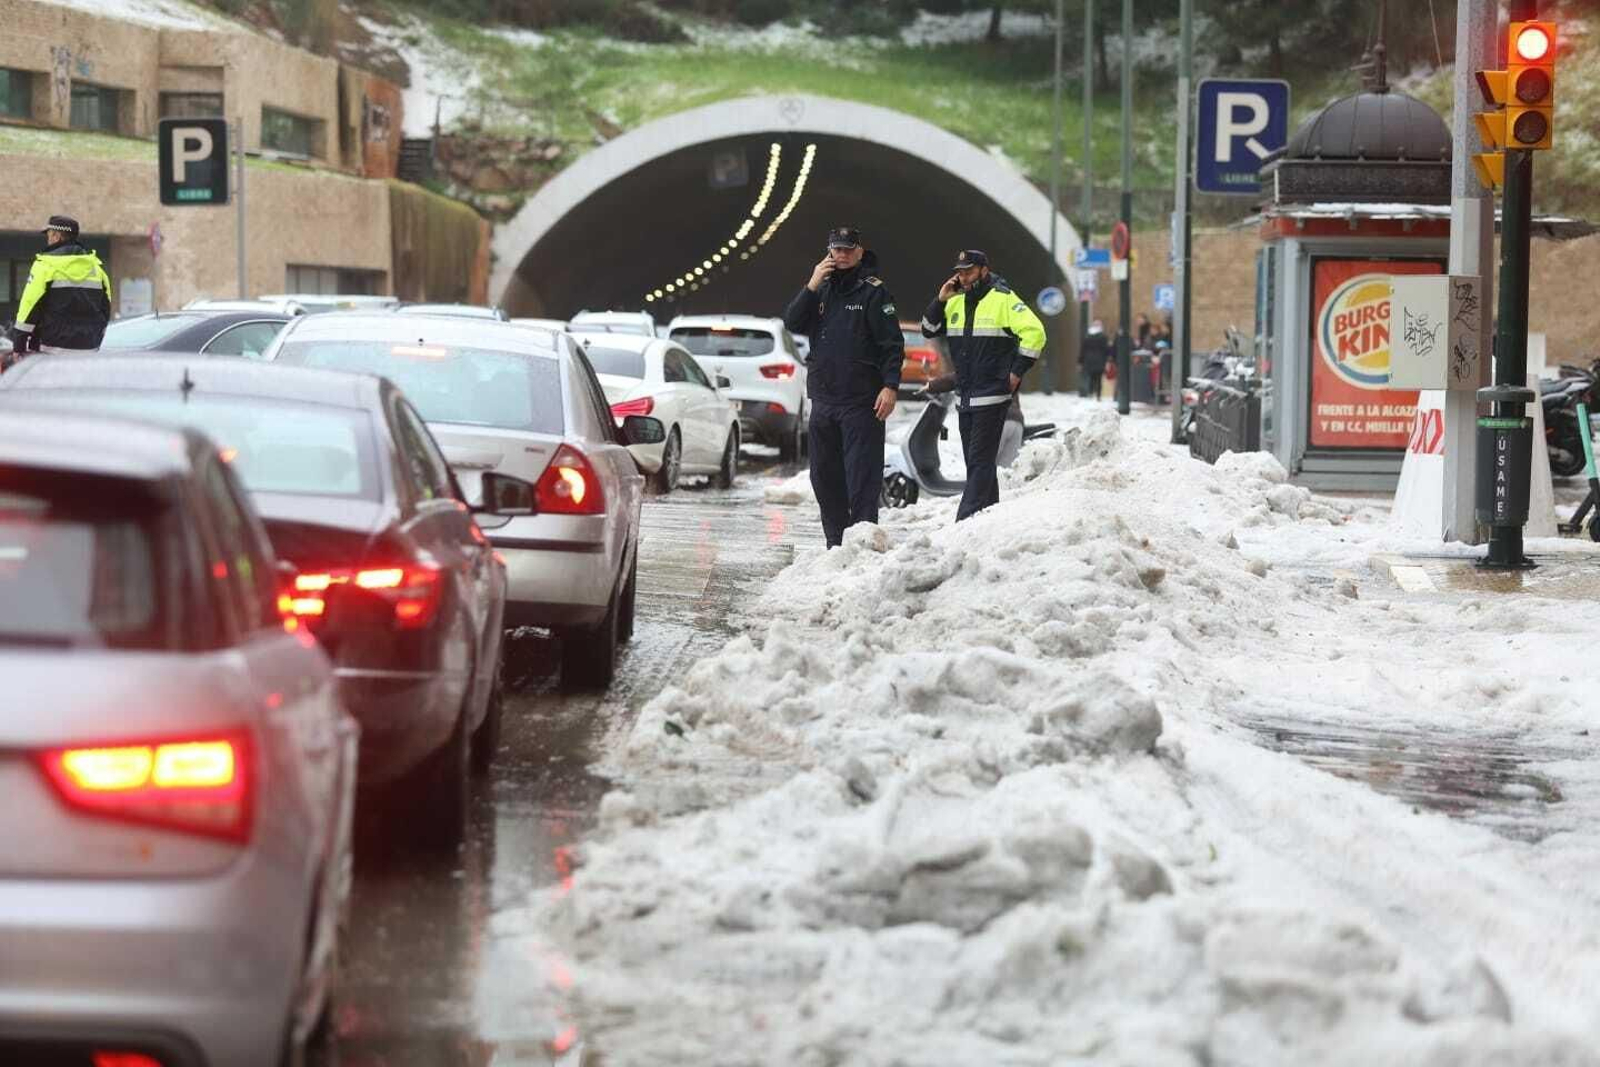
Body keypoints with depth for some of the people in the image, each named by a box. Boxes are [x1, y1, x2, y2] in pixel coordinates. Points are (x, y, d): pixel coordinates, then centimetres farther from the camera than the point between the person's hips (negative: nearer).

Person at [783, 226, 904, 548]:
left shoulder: (873, 291, -3)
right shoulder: (821, 290, 15)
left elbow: (892, 344, -8)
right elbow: (793, 323, 3)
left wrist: (890, 386, -18)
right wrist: (812, 287, -8)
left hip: (861, 402, -6)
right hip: (823, 400, 6)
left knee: (862, 476, -9)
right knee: (824, 475, 10)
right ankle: (836, 543, 19)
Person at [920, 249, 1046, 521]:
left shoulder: (1003, 299, -9)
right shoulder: (956, 302, 13)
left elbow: (1034, 333, -14)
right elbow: (929, 330, 15)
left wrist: (1017, 371, -13)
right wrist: (940, 300, 0)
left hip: (993, 395, -8)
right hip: (966, 395, 8)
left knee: (981, 460, -10)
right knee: (976, 460, 12)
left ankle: (967, 519, -15)